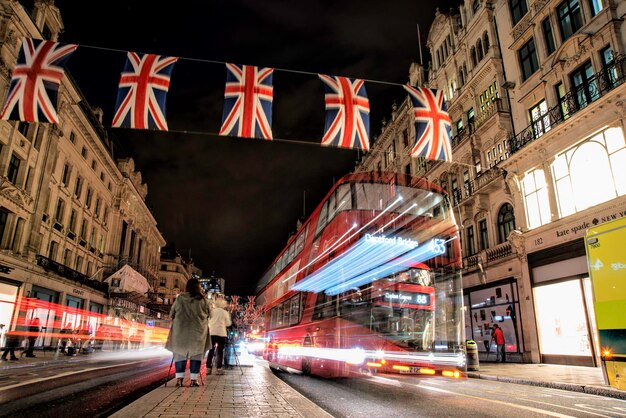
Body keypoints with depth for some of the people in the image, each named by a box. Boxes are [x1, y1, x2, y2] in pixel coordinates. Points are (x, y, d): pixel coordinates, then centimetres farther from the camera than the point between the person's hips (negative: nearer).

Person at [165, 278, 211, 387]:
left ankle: (179, 379, 8)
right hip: (198, 331, -1)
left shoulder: (180, 298, -2)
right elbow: (208, 313, 6)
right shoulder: (202, 300, -4)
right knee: (196, 354, 8)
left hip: (181, 330, 1)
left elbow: (171, 314, 5)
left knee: (180, 353, 12)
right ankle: (193, 379, 5)